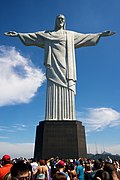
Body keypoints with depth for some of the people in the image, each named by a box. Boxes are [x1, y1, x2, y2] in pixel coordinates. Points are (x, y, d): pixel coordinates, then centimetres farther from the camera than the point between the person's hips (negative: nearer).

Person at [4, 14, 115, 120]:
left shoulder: (71, 35, 27)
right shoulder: (47, 34, 25)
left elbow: (85, 37, 26)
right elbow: (33, 36, 20)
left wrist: (100, 34, 23)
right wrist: (18, 34, 11)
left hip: (65, 65, 1)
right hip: (54, 65, 0)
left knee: (67, 91, -12)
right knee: (54, 89, -15)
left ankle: (67, 119, -16)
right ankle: (53, 119, -19)